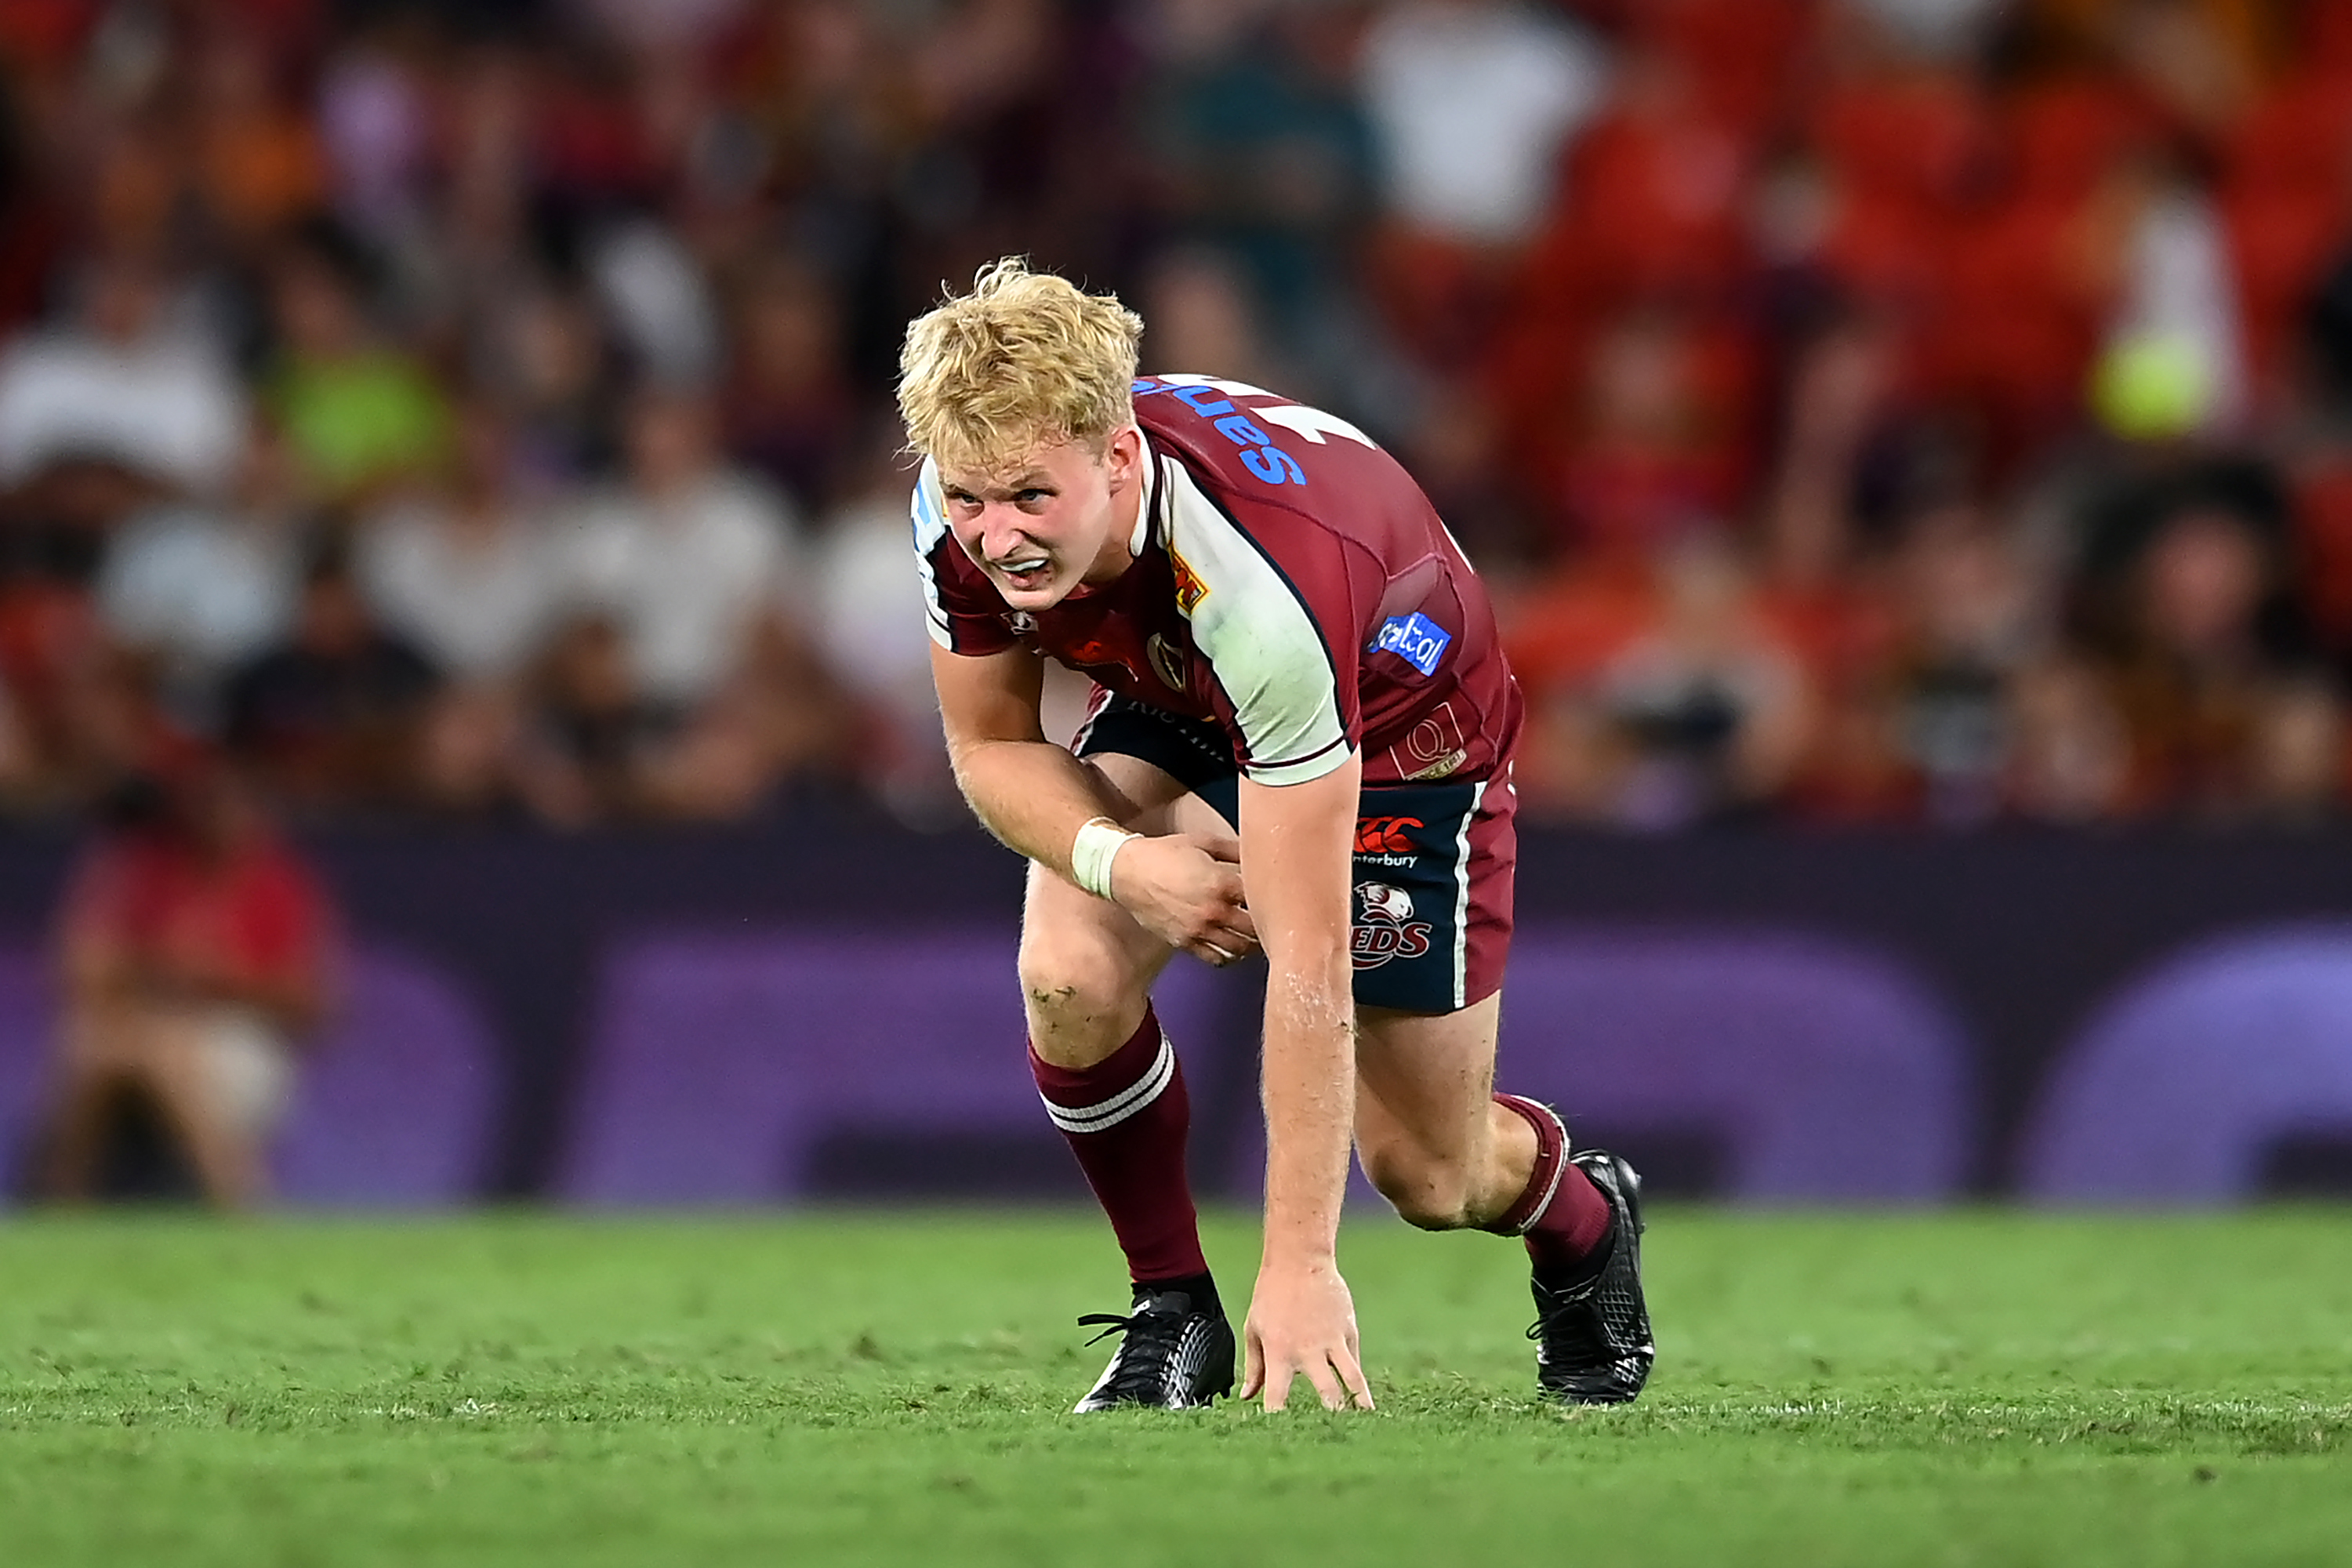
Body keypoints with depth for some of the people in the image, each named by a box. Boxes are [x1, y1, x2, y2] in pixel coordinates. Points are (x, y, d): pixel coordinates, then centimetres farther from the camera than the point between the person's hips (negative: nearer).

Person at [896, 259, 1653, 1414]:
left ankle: (1586, 1220, 38)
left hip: (1397, 740, -4)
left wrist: (1299, 1262, -44)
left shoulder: (1260, 577, -45)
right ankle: (1172, 1315, -2)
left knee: (1428, 1175, 1)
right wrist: (1120, 859, -32)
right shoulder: (964, 518, -29)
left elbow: (1306, 965, -43)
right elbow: (990, 745, -9)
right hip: (1172, 707, 4)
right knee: (1070, 980, -25)